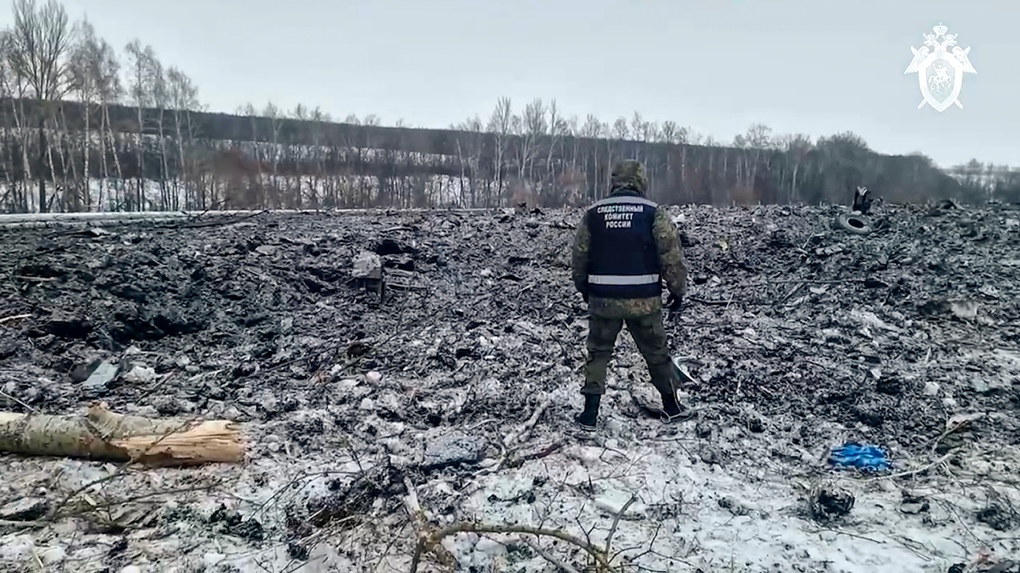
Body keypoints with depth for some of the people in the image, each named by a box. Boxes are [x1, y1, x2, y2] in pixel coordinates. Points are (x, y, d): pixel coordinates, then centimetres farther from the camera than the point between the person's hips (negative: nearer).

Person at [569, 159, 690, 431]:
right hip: (644, 300, -1)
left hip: (603, 299, 1)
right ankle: (672, 407, 30)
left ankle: (590, 414, 12)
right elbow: (672, 257, -7)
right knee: (657, 353, 17)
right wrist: (678, 290, 6)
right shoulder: (654, 213, -5)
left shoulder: (592, 214, 2)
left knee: (598, 353, 15)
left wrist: (583, 288, 23)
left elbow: (578, 258, 8)